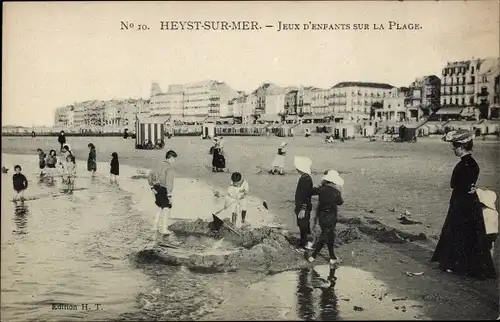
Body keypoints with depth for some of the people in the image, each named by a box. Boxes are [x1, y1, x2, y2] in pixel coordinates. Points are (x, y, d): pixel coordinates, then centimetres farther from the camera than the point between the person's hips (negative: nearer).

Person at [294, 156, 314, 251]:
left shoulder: (305, 179, -22)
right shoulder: (304, 177, 8)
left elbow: (306, 195, -24)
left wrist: (303, 209, -23)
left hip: (304, 208, -9)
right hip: (301, 207, 9)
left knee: (303, 226, 1)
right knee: (303, 226, 17)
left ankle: (304, 245, 11)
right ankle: (304, 243, 28)